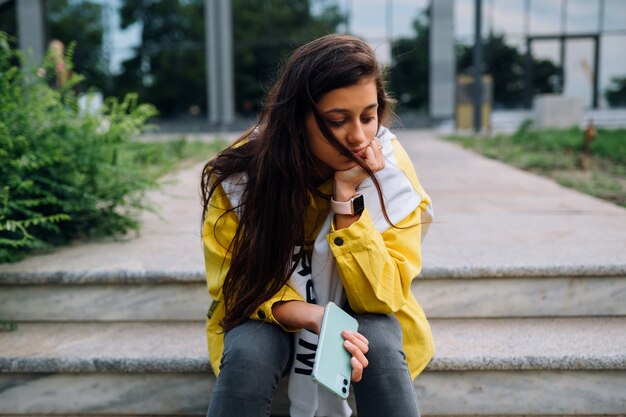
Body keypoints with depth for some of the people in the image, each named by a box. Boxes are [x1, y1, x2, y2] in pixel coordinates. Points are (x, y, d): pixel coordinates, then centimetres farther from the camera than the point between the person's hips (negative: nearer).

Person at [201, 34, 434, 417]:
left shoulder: (389, 167, -21)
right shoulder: (240, 174, -22)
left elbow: (383, 297, -21)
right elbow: (237, 285, -14)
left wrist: (346, 196, -33)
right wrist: (312, 318, -33)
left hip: (361, 316, 1)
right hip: (270, 318, 0)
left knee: (380, 346, -31)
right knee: (249, 352, -31)